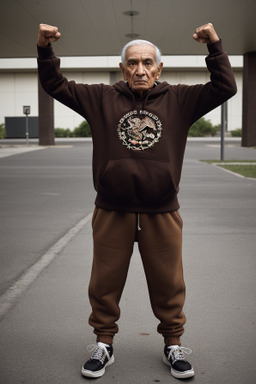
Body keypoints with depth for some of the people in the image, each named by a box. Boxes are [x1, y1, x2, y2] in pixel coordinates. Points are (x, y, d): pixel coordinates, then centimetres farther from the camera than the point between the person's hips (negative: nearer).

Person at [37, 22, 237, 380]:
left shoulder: (179, 99, 6)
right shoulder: (102, 98, 6)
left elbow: (225, 87, 2)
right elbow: (56, 85, 9)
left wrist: (215, 46, -4)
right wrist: (44, 49, -4)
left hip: (162, 213, 0)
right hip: (111, 212, 1)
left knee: (168, 284, 11)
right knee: (105, 283, 11)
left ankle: (173, 345, 31)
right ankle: (104, 344, 31)